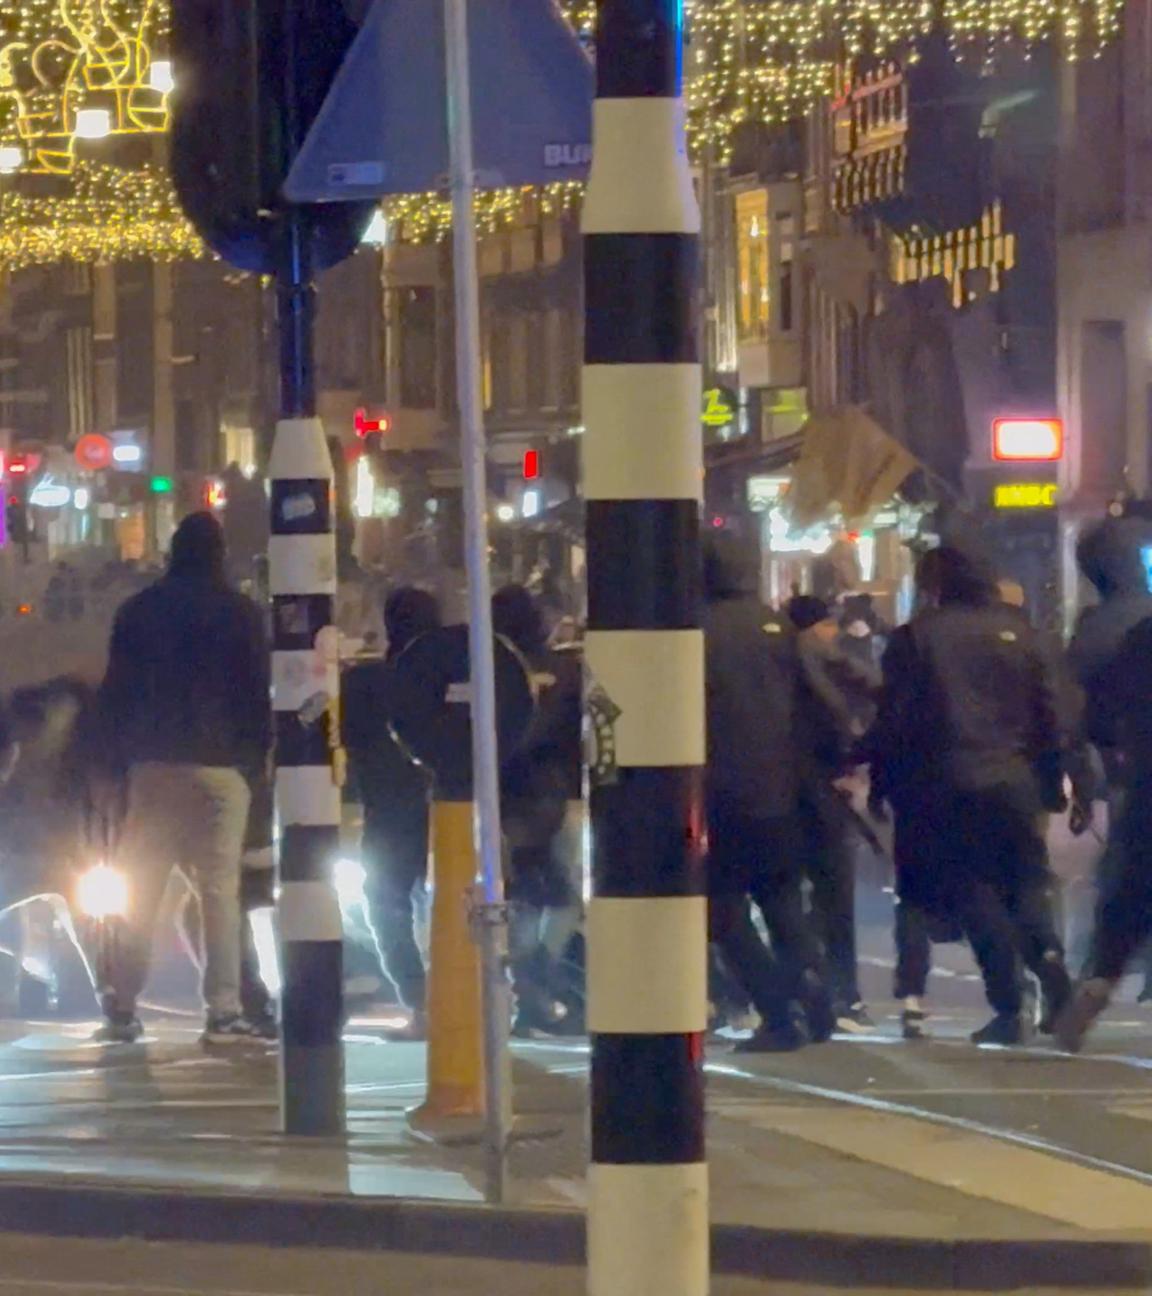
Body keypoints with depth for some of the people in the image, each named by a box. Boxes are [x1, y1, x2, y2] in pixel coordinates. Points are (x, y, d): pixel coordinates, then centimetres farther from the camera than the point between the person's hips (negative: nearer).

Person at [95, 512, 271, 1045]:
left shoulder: (137, 612, 8)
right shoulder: (240, 614, -1)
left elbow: (115, 693, 7)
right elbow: (258, 695, -1)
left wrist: (121, 755, 11)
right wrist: (256, 756, 7)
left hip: (152, 765, 3)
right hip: (219, 766, -3)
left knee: (140, 891, 7)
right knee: (220, 890, -4)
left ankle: (121, 1007, 2)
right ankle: (223, 1011, -11)